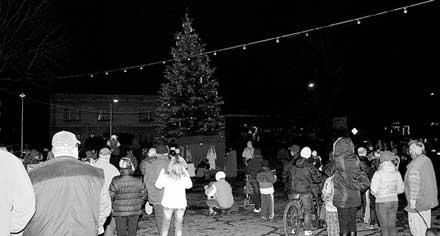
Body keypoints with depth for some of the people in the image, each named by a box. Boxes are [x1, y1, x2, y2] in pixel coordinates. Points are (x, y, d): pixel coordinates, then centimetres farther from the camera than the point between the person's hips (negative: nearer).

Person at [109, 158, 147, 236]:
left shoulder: (115, 181, -17)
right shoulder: (138, 180, -13)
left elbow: (111, 196, -9)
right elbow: (144, 195, -2)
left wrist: (113, 206, 10)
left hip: (120, 211, -1)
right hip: (135, 210, 1)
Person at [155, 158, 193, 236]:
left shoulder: (165, 176, -14)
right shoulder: (184, 177, -10)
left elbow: (158, 185, 2)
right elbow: (189, 185, 10)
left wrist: (161, 173, 6)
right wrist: (186, 173, 9)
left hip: (168, 203, -1)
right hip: (181, 203, 1)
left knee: (165, 224, 11)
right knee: (178, 224, 14)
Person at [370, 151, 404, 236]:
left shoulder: (378, 173, -16)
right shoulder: (396, 173, -1)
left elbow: (374, 191, -14)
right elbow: (401, 189, 6)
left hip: (382, 202, -5)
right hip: (394, 201, 5)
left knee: (384, 227, 4)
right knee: (392, 226, 14)